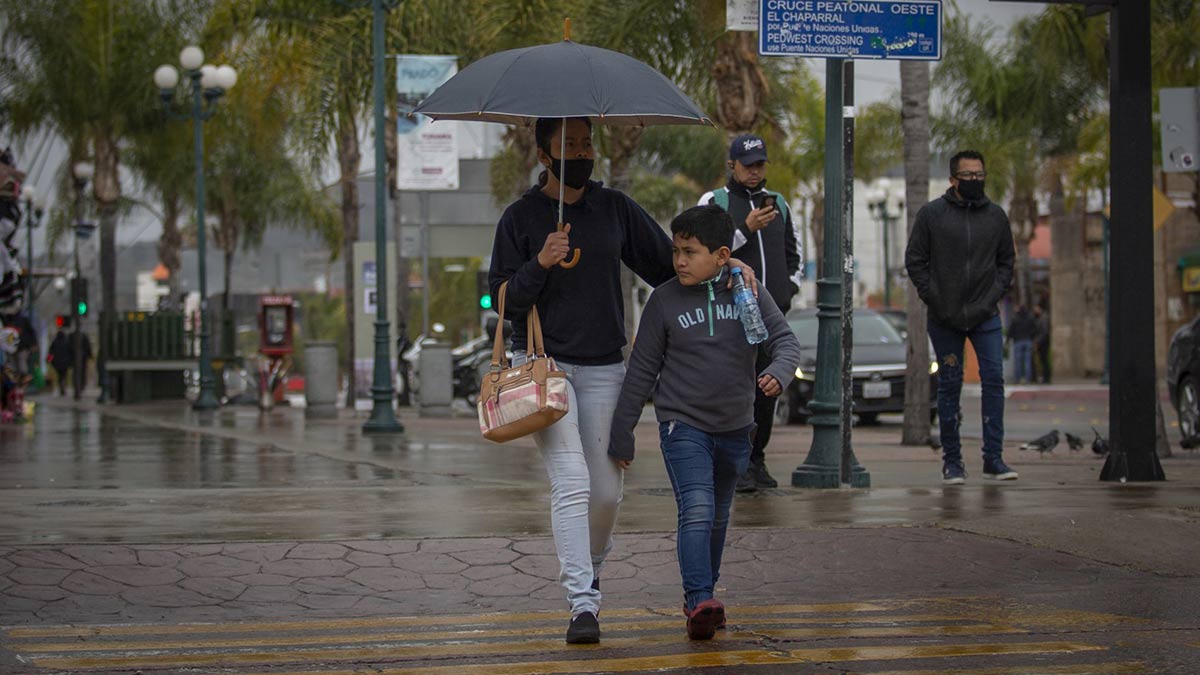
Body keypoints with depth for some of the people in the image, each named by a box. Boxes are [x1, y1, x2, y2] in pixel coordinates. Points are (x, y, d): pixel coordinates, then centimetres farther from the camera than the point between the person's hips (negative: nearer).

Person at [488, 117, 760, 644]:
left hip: (603, 367, 3)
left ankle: (588, 572, 34)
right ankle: (583, 605, -18)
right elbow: (502, 299, -1)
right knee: (571, 481, -16)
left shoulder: (616, 208, 9)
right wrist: (540, 265, -17)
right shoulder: (521, 217, 1)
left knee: (607, 489, 6)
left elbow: (667, 263, 13)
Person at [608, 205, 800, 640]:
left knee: (718, 517, 17)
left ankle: (702, 595, 33)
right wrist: (622, 431, 1)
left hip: (735, 427, 3)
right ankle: (700, 602, -26)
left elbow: (785, 340, -4)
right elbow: (642, 370, 0)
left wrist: (778, 372, -28)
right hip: (682, 424, -3)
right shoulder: (665, 300, -6)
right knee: (697, 511, -20)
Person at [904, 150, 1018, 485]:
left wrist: (996, 293, 1)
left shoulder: (996, 216, 7)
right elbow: (915, 259, 2)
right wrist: (931, 297, -7)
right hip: (944, 318, -2)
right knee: (949, 386, 4)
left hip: (985, 317, 2)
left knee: (994, 380, -7)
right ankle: (952, 460, 11)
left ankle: (993, 457, -2)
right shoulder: (932, 214, -1)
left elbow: (1006, 260, 16)